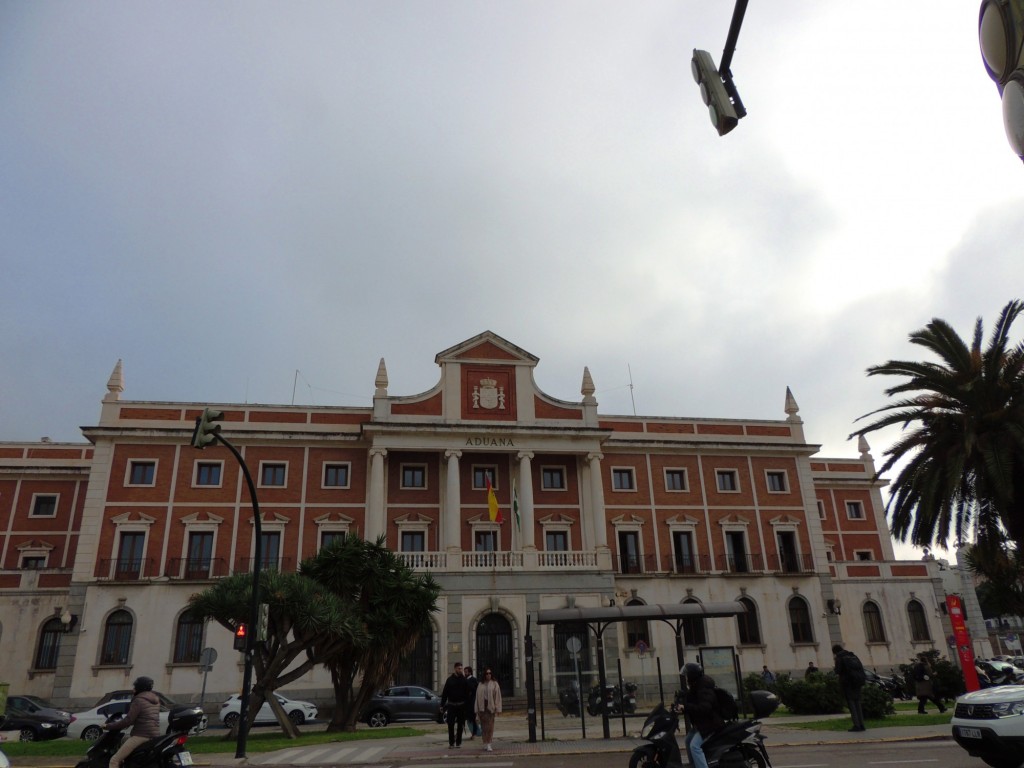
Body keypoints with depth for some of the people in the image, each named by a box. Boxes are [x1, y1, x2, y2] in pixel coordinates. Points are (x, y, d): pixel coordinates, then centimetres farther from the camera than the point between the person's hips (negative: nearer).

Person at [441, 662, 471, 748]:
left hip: (461, 706, 0)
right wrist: (442, 704, -3)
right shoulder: (450, 680, 1)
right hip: (451, 705, 0)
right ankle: (451, 743, 8)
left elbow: (467, 693, 0)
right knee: (450, 724, -1)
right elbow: (444, 693, 2)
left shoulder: (464, 680, 1)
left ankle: (458, 742, 16)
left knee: (460, 725, 6)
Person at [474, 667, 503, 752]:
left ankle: (488, 744, -5)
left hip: (490, 706, -2)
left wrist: (498, 709, -6)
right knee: (484, 726, 4)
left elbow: (498, 697, 0)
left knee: (490, 726, -6)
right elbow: (477, 697, 11)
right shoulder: (480, 684, 10)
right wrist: (476, 709, 6)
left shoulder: (495, 684, 3)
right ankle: (485, 743, 14)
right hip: (482, 707, 2)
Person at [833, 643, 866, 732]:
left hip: (847, 682, -6)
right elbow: (861, 667, 12)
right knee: (857, 702, 12)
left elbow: (838, 671, -12)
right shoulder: (853, 655, 16)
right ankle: (861, 724, 7)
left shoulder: (839, 658, -4)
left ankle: (856, 725, -9)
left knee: (851, 702, -2)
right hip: (857, 681, 6)